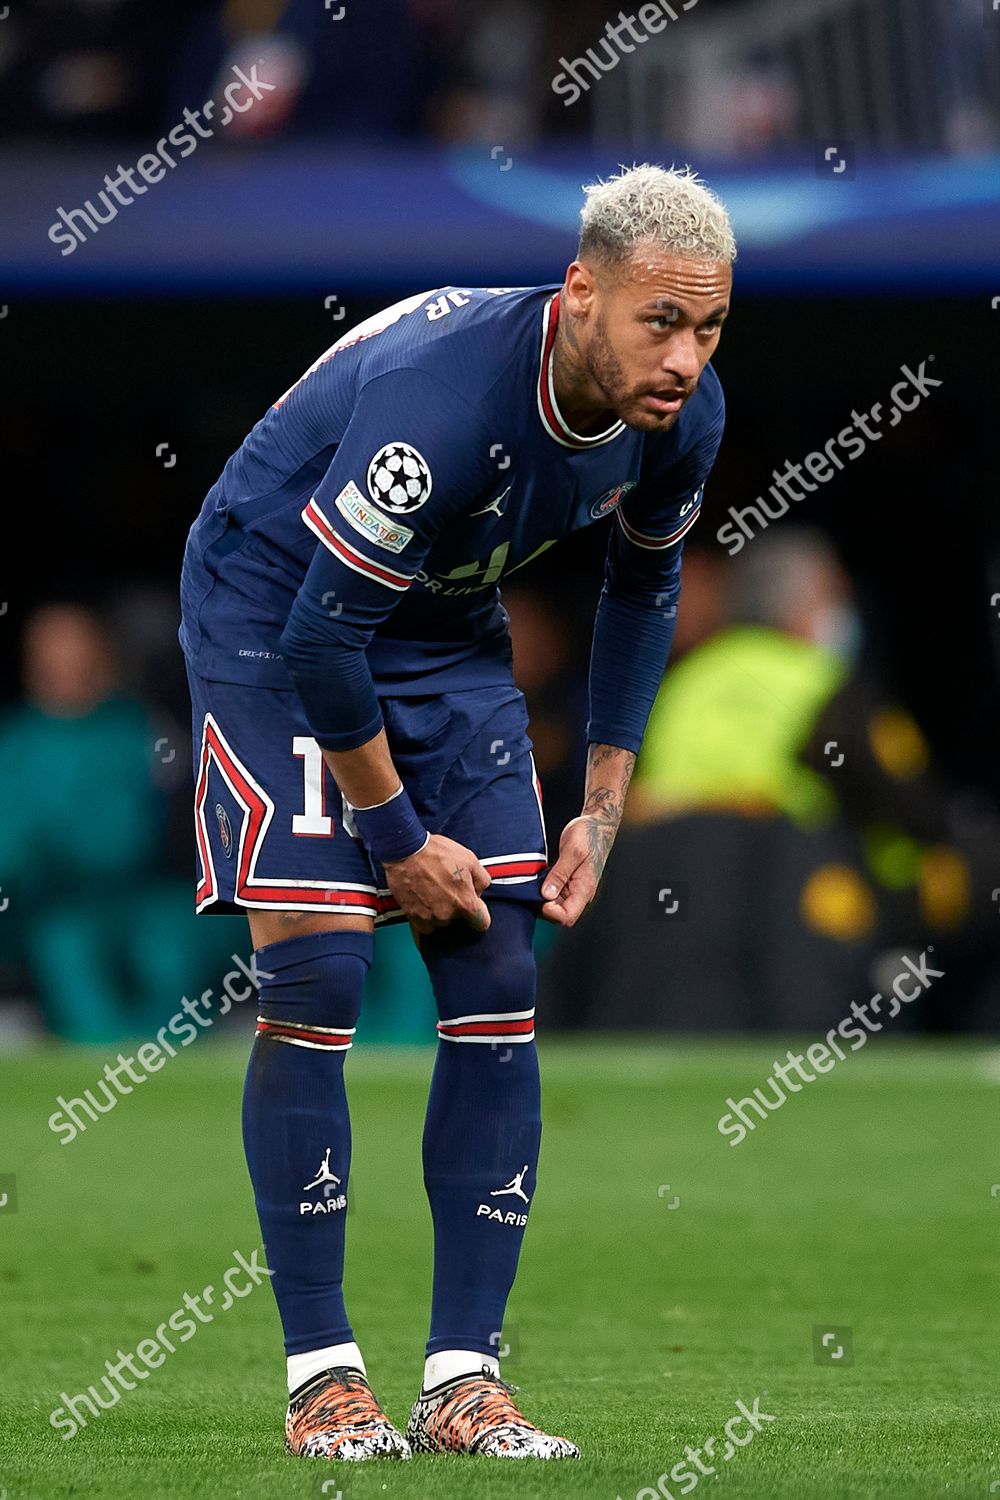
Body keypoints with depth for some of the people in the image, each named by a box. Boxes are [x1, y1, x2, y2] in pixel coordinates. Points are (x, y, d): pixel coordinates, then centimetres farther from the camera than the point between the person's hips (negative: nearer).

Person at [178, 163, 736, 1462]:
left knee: (499, 988, -3)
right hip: (271, 612, -6)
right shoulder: (444, 393, -37)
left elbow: (644, 587, 7)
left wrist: (602, 810, 3)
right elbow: (321, 631, -28)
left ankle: (464, 1379, 0)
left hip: (448, 631, 6)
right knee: (317, 973, -15)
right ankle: (322, 1378, -7)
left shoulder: (681, 418, -15)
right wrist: (396, 834, -17)